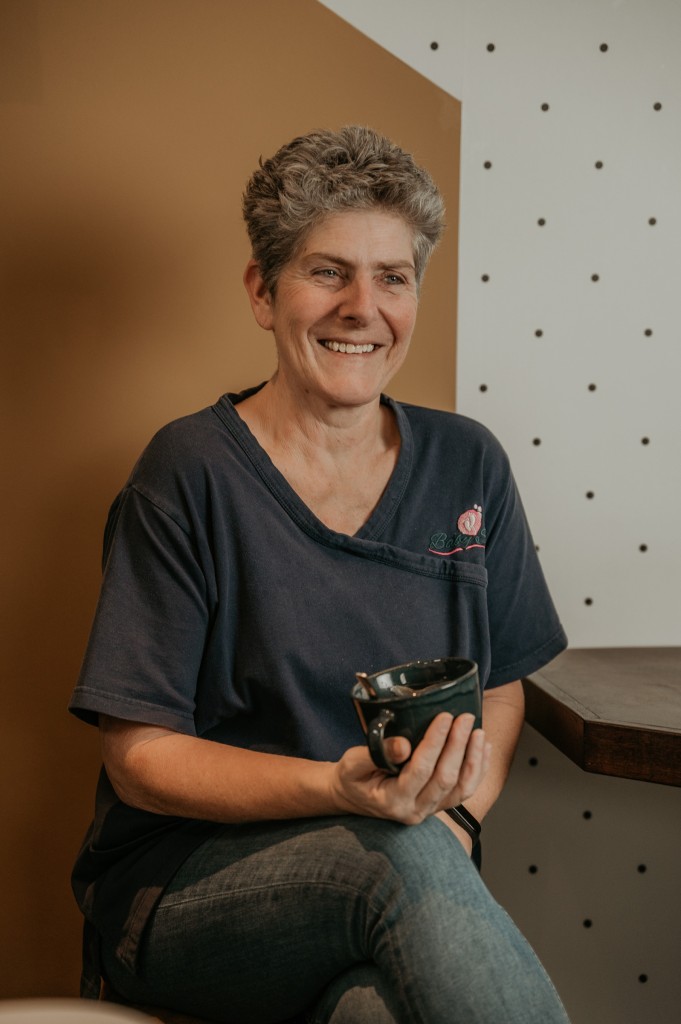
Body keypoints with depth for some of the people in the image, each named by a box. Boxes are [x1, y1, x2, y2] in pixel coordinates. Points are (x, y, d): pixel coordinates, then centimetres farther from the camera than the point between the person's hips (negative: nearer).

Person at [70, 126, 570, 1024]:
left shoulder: (467, 467, 6)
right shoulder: (191, 473, -7)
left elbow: (500, 690, 12)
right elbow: (140, 756, -8)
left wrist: (453, 817, -8)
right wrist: (339, 792, -25)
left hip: (414, 867, 3)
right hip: (185, 885, -2)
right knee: (399, 861, -33)